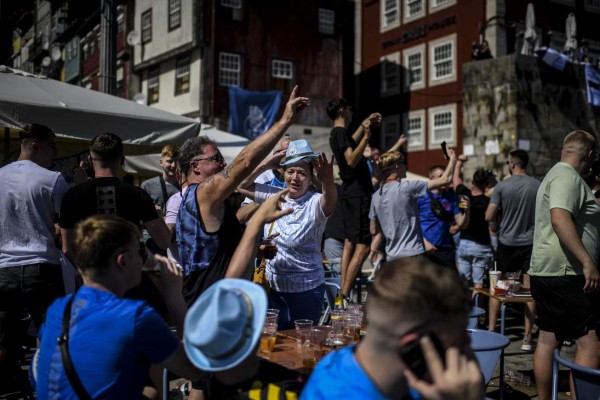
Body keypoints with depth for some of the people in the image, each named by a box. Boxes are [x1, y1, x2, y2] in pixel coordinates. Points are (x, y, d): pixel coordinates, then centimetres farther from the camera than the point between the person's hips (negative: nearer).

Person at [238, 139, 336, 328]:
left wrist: (328, 181, -58)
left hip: (307, 289, -4)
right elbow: (241, 186, 5)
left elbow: (330, 201, -36)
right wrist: (264, 165, -8)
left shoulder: (315, 203, -14)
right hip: (272, 286, 4)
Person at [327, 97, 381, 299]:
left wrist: (364, 125, 39)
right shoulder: (341, 132, -12)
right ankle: (344, 295, -13)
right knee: (363, 246, -12)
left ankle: (343, 292, 15)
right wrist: (366, 136, -25)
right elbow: (351, 160, -25)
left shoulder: (337, 133, 16)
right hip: (357, 193, -11)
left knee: (350, 242, 12)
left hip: (350, 192, 11)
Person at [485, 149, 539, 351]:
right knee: (529, 289, 5)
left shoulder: (502, 186, -7)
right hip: (531, 242, 1)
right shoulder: (539, 186, -3)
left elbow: (489, 216, -10)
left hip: (507, 242, -1)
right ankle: (527, 338, 8)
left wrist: (495, 226, 11)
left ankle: (491, 330, 16)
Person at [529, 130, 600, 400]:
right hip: (565, 274, -11)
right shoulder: (568, 177, -11)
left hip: (545, 273, 11)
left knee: (548, 340, 12)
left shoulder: (556, 175, 22)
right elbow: (560, 219, -27)